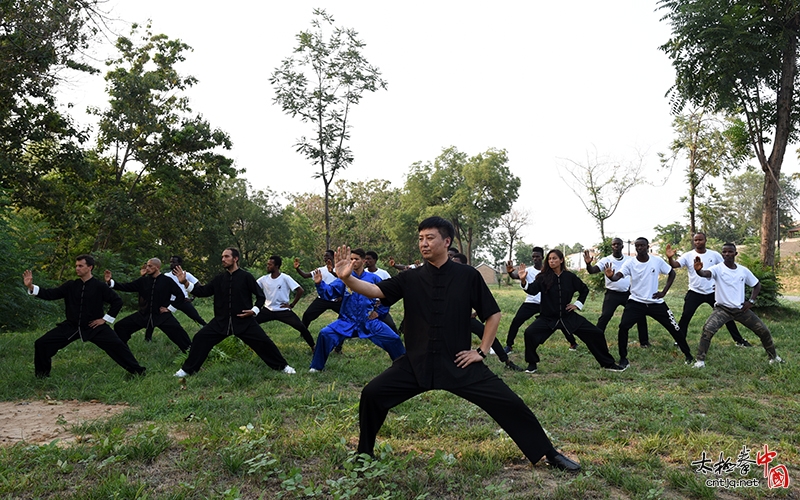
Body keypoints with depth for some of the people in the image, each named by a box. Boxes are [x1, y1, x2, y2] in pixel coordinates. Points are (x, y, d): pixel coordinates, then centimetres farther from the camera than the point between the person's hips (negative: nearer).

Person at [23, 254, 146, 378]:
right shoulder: (70, 286, 0)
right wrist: (31, 286, -14)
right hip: (71, 326, 4)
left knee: (116, 345, -15)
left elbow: (117, 301, -6)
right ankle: (42, 373, 20)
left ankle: (137, 370, -1)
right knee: (41, 344, -3)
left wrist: (105, 319, -7)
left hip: (94, 327, -4)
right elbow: (50, 294, -2)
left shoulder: (99, 286, -10)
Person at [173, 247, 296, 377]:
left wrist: (254, 310, -13)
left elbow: (261, 296, -1)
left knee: (263, 341, -8)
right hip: (221, 321, 4)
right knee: (200, 338, -3)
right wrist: (185, 283, -5)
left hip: (244, 321, -4)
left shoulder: (246, 276, -6)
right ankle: (188, 369, 13)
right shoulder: (219, 278, 6)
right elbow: (203, 291, 5)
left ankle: (282, 366, 9)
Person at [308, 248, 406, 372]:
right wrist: (320, 283, -29)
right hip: (347, 322, 0)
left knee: (393, 339, -4)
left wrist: (378, 311, 6)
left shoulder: (373, 278, -3)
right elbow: (329, 292, -12)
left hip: (369, 322, 0)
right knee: (325, 334, -18)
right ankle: (316, 367, 1)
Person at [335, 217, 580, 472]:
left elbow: (493, 314, 4)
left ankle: (550, 454, 18)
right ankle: (364, 454, 14)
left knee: (509, 403, -4)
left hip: (459, 363, -1)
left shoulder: (468, 276, -4)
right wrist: (347, 278, -30)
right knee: (372, 394, -11)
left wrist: (482, 351, -1)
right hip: (416, 364, 2)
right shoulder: (411, 279, 0)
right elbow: (375, 290, -13)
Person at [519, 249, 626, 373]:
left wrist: (578, 304, 4)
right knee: (529, 333, -26)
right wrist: (523, 280, -41)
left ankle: (608, 363, 22)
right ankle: (532, 364, -5)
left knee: (596, 334, 1)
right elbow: (532, 290, -25)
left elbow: (584, 289, 14)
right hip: (548, 318, -2)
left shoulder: (569, 277, -3)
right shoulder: (543, 277, -9)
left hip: (568, 316, 2)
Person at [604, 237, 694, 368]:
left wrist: (664, 292, -1)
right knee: (623, 327, -17)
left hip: (656, 302, 1)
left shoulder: (657, 260, -7)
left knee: (674, 328, 4)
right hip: (635, 302, -1)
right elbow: (618, 276, -24)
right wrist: (610, 276, -49)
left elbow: (672, 273, 8)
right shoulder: (630, 263, -10)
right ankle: (623, 358, 0)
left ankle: (688, 355, 25)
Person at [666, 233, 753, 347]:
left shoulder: (715, 255, -2)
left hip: (713, 292, 1)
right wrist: (670, 257, -42)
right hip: (695, 292, -1)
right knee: (685, 316, -9)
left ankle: (739, 340, 21)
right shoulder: (688, 256, -7)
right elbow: (674, 265, -21)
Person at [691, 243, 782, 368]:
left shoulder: (743, 270, 1)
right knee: (707, 330, -26)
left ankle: (773, 357, 36)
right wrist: (698, 270, -60)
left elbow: (757, 285, 16)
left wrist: (751, 301, 3)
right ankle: (700, 360, -15)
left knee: (764, 331, 10)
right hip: (722, 309, -4)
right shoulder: (718, 269, -13)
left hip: (741, 309, 4)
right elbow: (706, 273, -36)